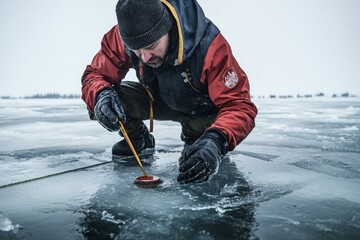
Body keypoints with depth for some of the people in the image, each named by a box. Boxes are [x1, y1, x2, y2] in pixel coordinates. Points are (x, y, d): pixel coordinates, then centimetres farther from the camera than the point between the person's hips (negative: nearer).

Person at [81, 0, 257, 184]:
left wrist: (216, 141, -57)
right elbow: (94, 74, -15)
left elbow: (238, 105, -37)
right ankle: (140, 140, 9)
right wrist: (100, 95, -41)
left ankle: (192, 136, 9)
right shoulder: (124, 35, -25)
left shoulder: (208, 45, -36)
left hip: (201, 108, -1)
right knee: (110, 98, -22)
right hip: (158, 99, 2)